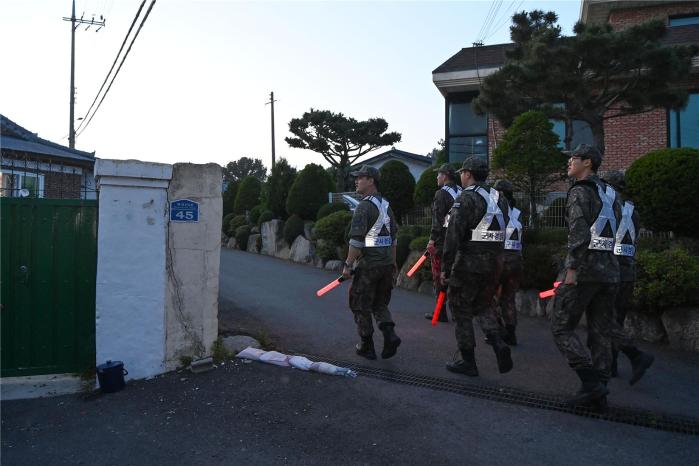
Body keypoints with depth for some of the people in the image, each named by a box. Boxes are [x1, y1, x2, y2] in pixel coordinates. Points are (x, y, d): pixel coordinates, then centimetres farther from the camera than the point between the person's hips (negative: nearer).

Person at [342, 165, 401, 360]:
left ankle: (367, 347, 13)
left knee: (361, 306, 6)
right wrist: (393, 262, 23)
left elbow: (357, 240, -18)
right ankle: (389, 334, 0)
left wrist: (348, 264, -12)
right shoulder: (386, 205, 13)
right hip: (386, 263, 8)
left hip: (368, 263, -8)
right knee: (380, 303, 19)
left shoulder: (365, 206, -13)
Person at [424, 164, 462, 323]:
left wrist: (432, 238, -14)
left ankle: (441, 312, 5)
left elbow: (438, 218, -16)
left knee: (439, 276, 0)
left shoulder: (441, 193, -10)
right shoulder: (461, 192, 13)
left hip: (443, 239, -7)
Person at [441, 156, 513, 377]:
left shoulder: (467, 198, -13)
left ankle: (468, 362, 14)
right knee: (483, 306, 22)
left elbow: (453, 236, -17)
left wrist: (445, 268, -13)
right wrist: (495, 258, 16)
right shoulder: (499, 198, 11)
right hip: (495, 263, 7)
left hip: (469, 262, -7)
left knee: (462, 311, 7)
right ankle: (498, 344, 2)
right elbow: (502, 232, 12)